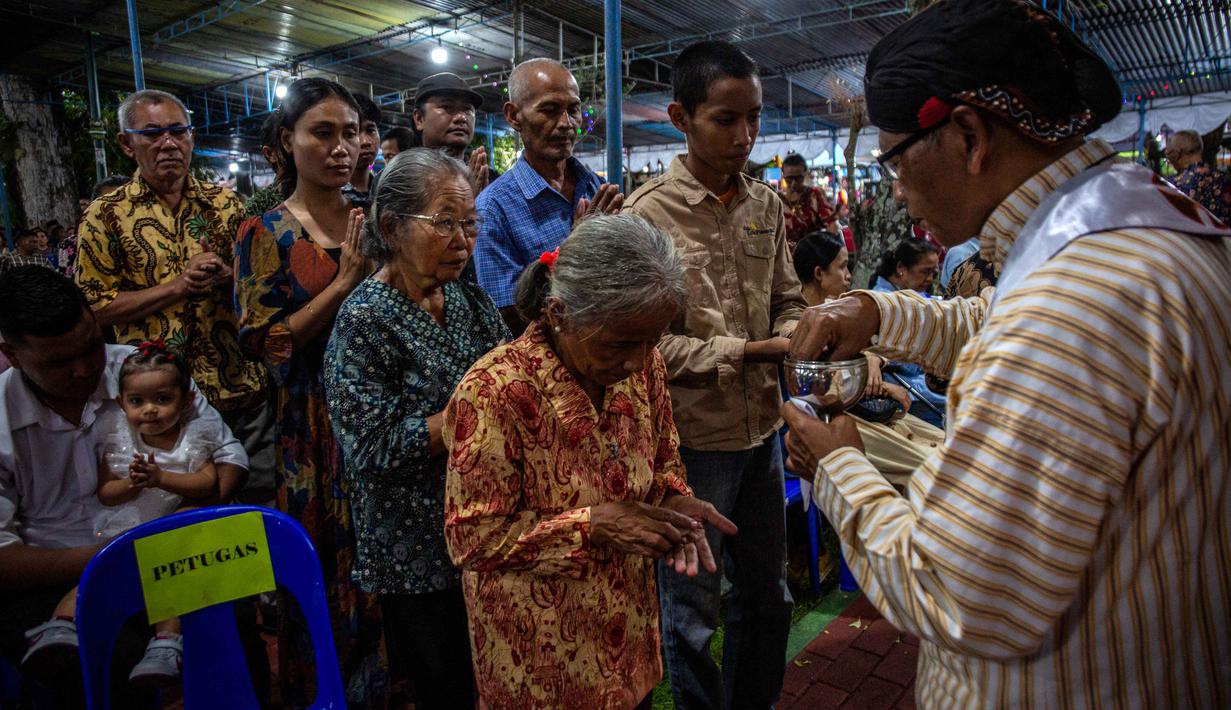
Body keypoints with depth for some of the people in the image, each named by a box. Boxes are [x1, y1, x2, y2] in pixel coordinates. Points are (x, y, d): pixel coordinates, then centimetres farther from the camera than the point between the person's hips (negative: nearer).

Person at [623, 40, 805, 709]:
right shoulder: (649, 212, -14)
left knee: (767, 596, 22)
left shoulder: (767, 203, 3)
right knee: (692, 610, 13)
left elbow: (787, 301, 11)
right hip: (693, 437, -6)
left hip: (763, 428, 6)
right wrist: (750, 351, -22)